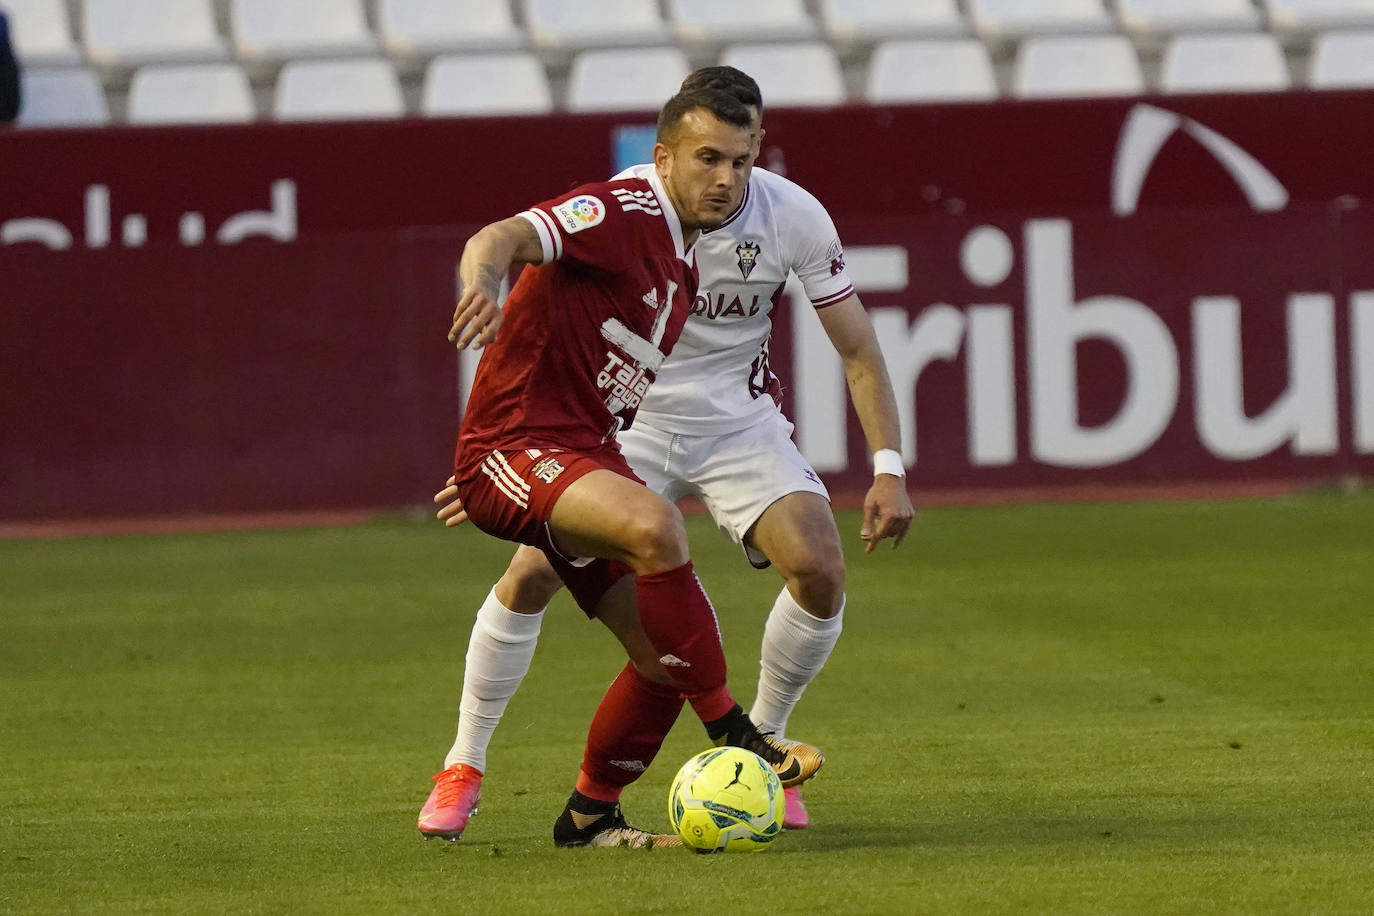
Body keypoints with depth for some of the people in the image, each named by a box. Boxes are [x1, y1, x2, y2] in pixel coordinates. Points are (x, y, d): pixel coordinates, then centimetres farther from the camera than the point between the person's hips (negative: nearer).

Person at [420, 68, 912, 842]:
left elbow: (859, 350, -6)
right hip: (627, 419, -1)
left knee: (821, 569, -20)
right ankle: (464, 767, 3)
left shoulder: (795, 217, -15)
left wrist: (889, 469, -15)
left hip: (741, 423, 1)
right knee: (532, 572, -18)